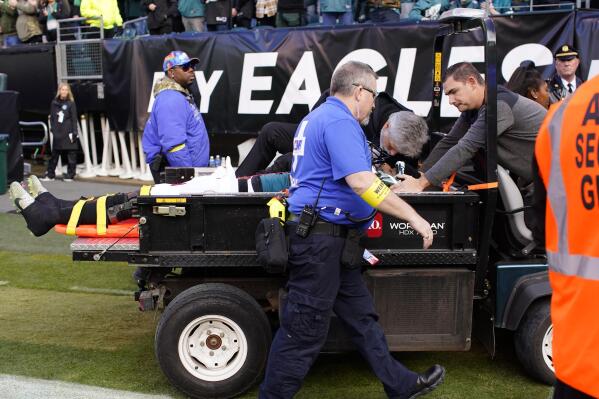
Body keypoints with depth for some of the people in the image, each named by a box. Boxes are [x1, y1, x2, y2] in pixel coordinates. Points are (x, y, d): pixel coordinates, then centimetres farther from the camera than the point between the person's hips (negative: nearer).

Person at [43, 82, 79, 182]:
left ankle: (70, 175, 7)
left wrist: (74, 132, -10)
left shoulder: (71, 103, 0)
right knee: (54, 155, 7)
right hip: (57, 133, 3)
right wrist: (52, 129, 3)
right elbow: (52, 118, 14)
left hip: (68, 133, -3)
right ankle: (50, 175, 14)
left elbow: (74, 119, -3)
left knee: (71, 155, -1)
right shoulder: (54, 103, 10)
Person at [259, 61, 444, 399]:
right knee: (305, 329, -1)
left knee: (361, 314, 17)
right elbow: (361, 181, -27)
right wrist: (412, 216, -21)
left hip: (328, 237, 11)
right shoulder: (340, 121, -16)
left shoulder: (318, 116, 18)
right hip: (321, 236, -11)